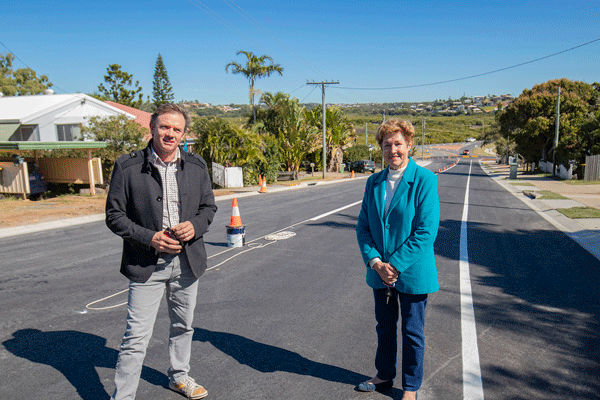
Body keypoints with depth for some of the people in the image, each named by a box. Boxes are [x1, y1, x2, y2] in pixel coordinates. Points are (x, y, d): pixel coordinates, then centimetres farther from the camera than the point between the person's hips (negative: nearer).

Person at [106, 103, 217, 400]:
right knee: (136, 338, -2)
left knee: (183, 326, 21)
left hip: (187, 261, 4)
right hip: (147, 264, -4)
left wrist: (195, 226, -11)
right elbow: (114, 215, -5)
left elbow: (209, 206, 11)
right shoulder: (127, 166, -8)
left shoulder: (196, 166, 3)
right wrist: (149, 238, -18)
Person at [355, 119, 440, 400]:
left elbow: (426, 231, -17)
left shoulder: (425, 179, -12)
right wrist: (374, 261, -11)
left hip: (412, 272, -4)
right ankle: (384, 376, 41)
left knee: (412, 332, 12)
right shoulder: (374, 182, 4)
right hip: (380, 272, 5)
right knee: (384, 327, 20)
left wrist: (395, 265, -19)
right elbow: (363, 226, 4)